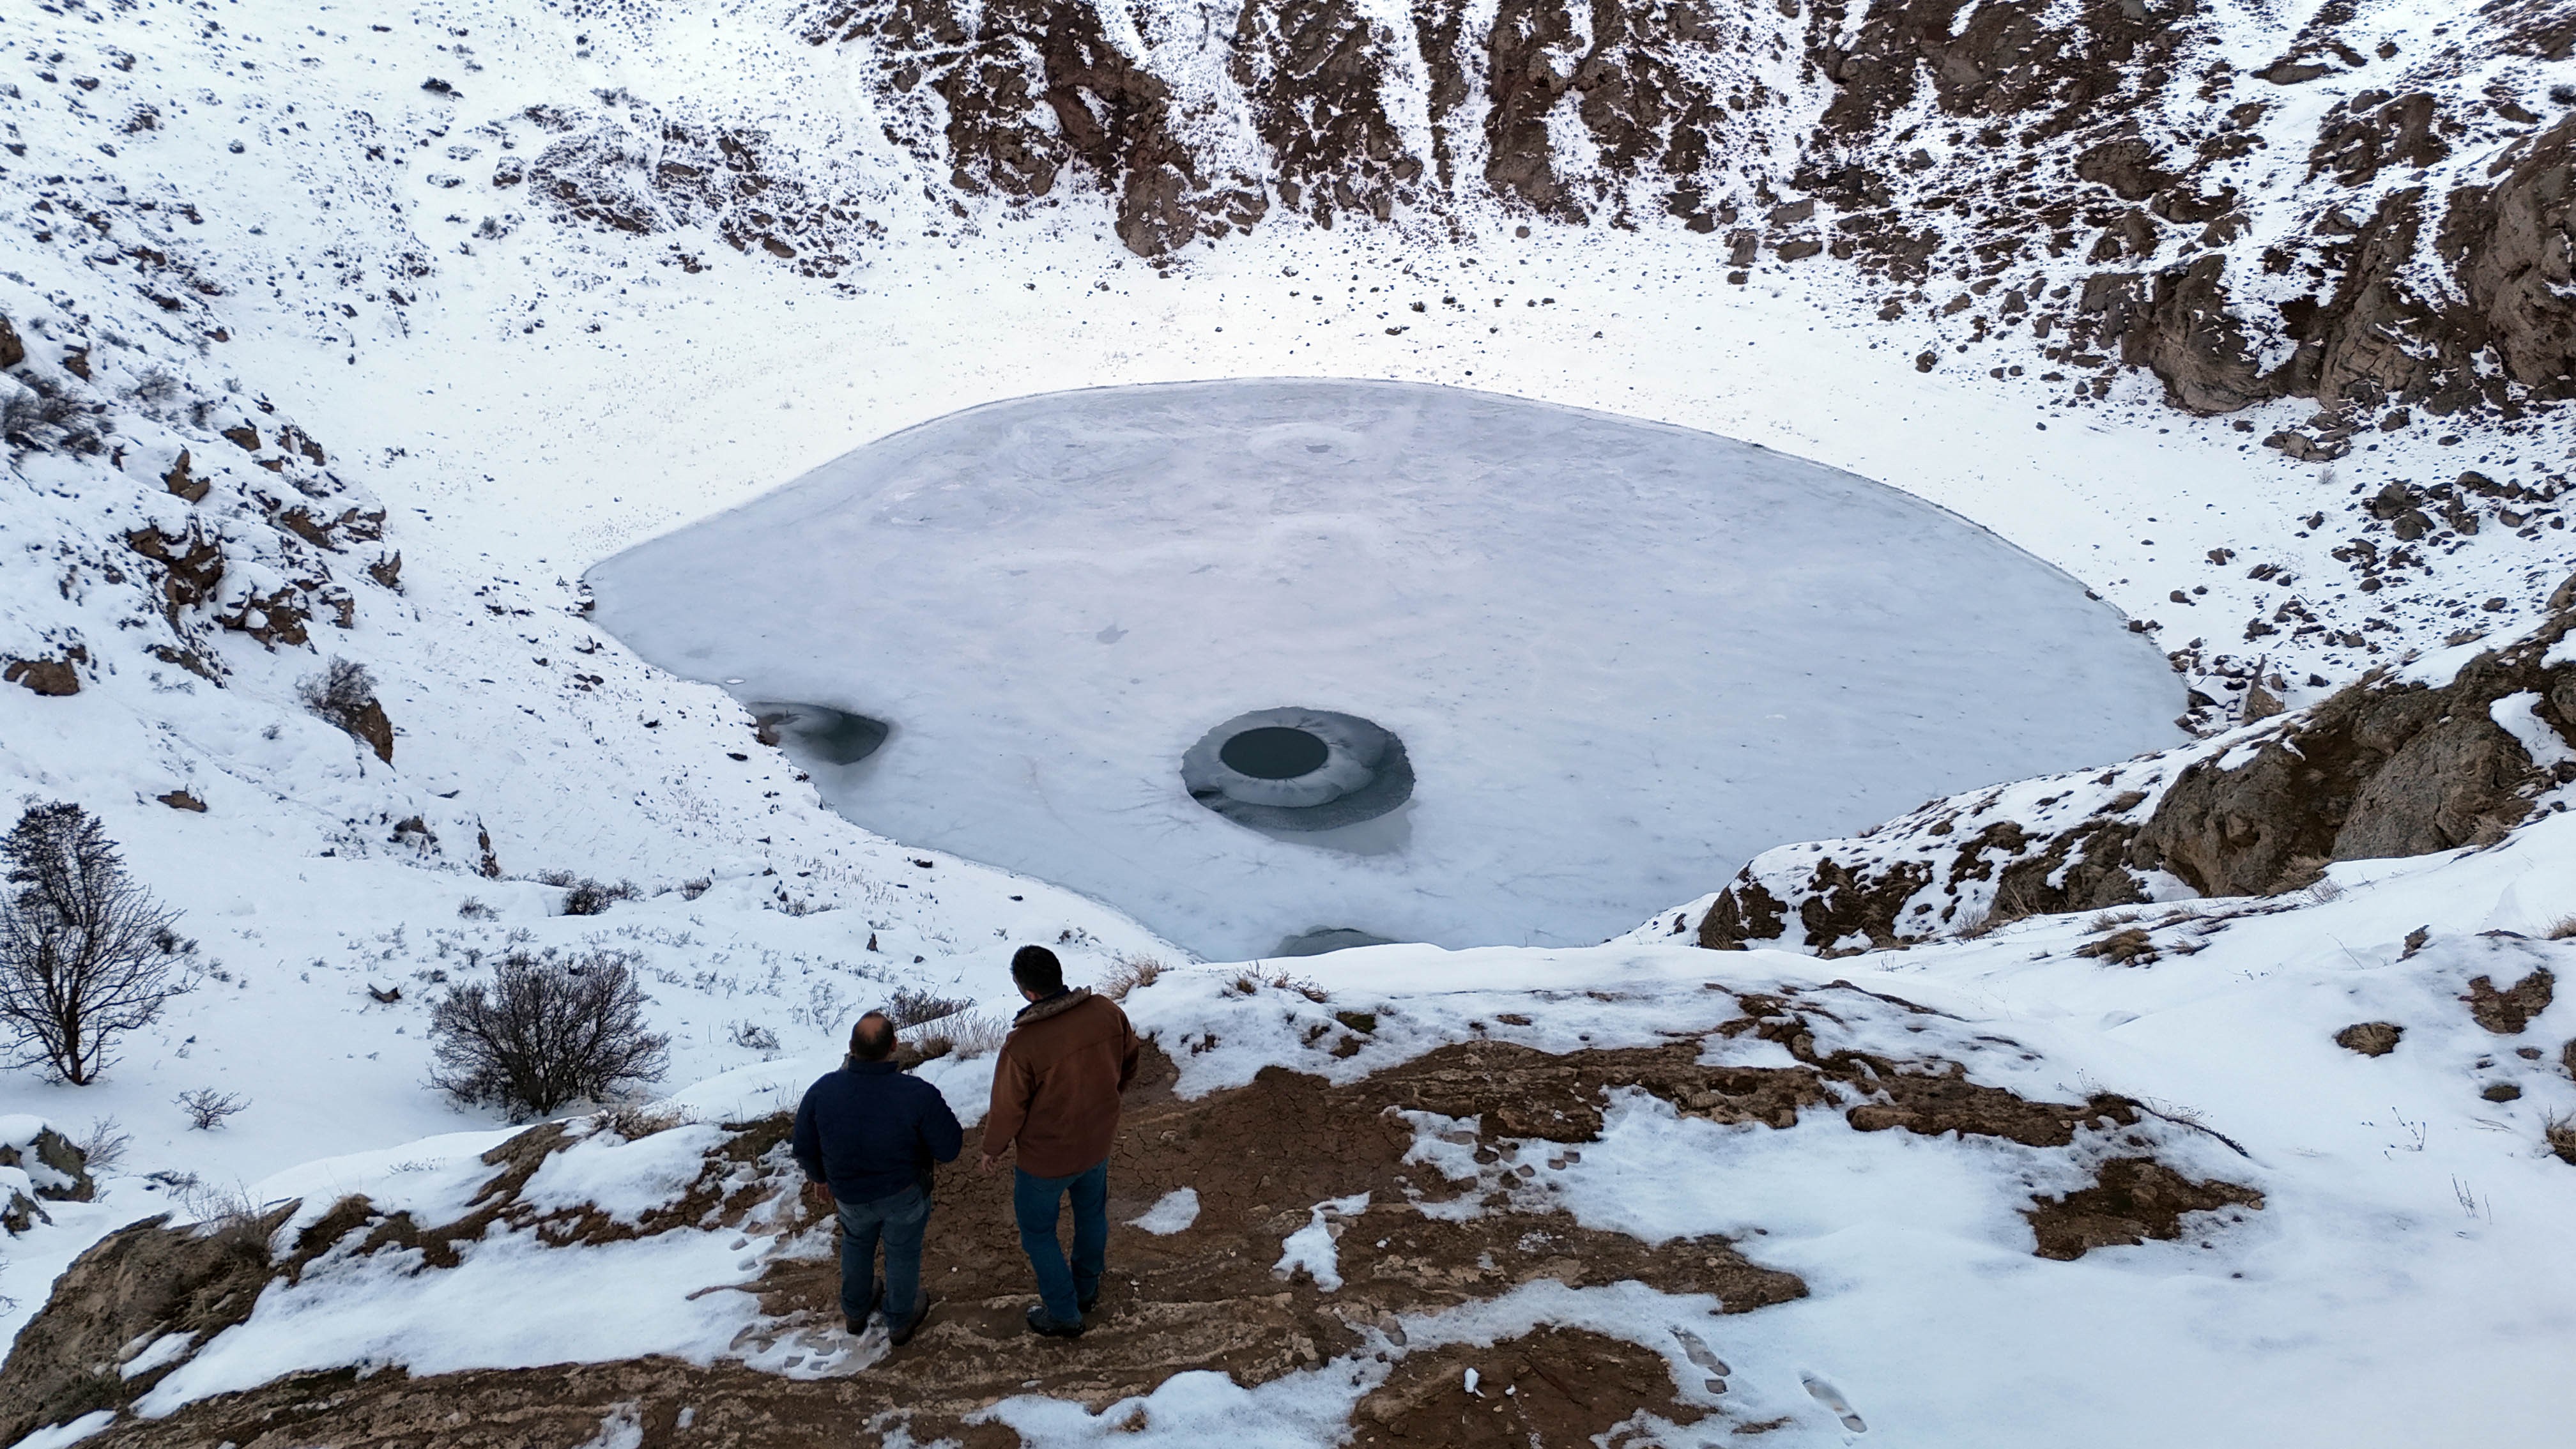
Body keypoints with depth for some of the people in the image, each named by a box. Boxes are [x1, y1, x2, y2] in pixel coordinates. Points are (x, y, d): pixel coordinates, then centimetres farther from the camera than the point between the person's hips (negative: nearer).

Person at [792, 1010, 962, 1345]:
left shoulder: (821, 1092, -23)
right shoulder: (919, 1094, -31)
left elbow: (804, 1149, -6)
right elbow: (949, 1150, -21)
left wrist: (819, 1178, 14)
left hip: (850, 1196, 2)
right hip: (905, 1193, -2)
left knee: (856, 1244, 32)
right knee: (903, 1253, 24)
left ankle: (854, 1311, 53)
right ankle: (900, 1323, 46)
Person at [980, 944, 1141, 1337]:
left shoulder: (1022, 1045, -35)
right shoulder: (1107, 1012, -19)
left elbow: (1007, 1109, -20)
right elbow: (1128, 1064, 0)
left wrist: (992, 1149, 1)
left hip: (1046, 1160, -5)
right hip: (1098, 1142, 5)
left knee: (1038, 1232, 20)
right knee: (1092, 1215, 28)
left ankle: (1063, 1315, 34)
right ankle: (1087, 1290, 51)